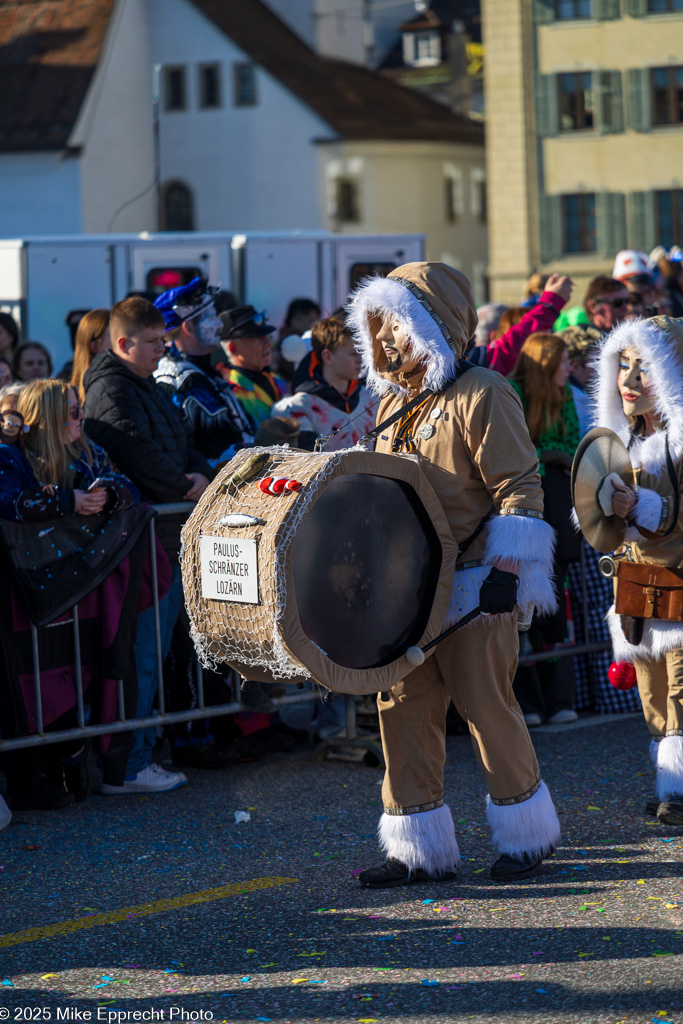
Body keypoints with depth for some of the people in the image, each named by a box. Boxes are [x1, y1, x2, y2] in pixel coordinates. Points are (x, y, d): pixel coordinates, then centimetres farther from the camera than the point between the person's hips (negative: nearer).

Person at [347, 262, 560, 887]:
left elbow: (520, 487, -14)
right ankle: (421, 849, 12)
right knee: (403, 708, 5)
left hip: (473, 581, -7)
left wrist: (505, 571, -20)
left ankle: (528, 836, 16)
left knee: (486, 704, -2)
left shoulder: (481, 395, -10)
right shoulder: (393, 401, 14)